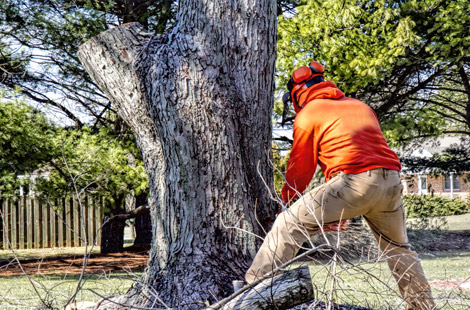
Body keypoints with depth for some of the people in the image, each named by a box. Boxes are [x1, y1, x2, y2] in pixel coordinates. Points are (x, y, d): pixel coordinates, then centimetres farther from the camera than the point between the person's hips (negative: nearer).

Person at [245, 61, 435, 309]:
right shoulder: (361, 106, 29)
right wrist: (339, 210, 35)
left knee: (288, 225, -2)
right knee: (398, 248, 26)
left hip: (354, 181, -7)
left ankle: (253, 288, -8)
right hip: (391, 181, 7)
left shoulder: (307, 114, 9)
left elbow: (300, 166, 10)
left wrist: (286, 197, 27)